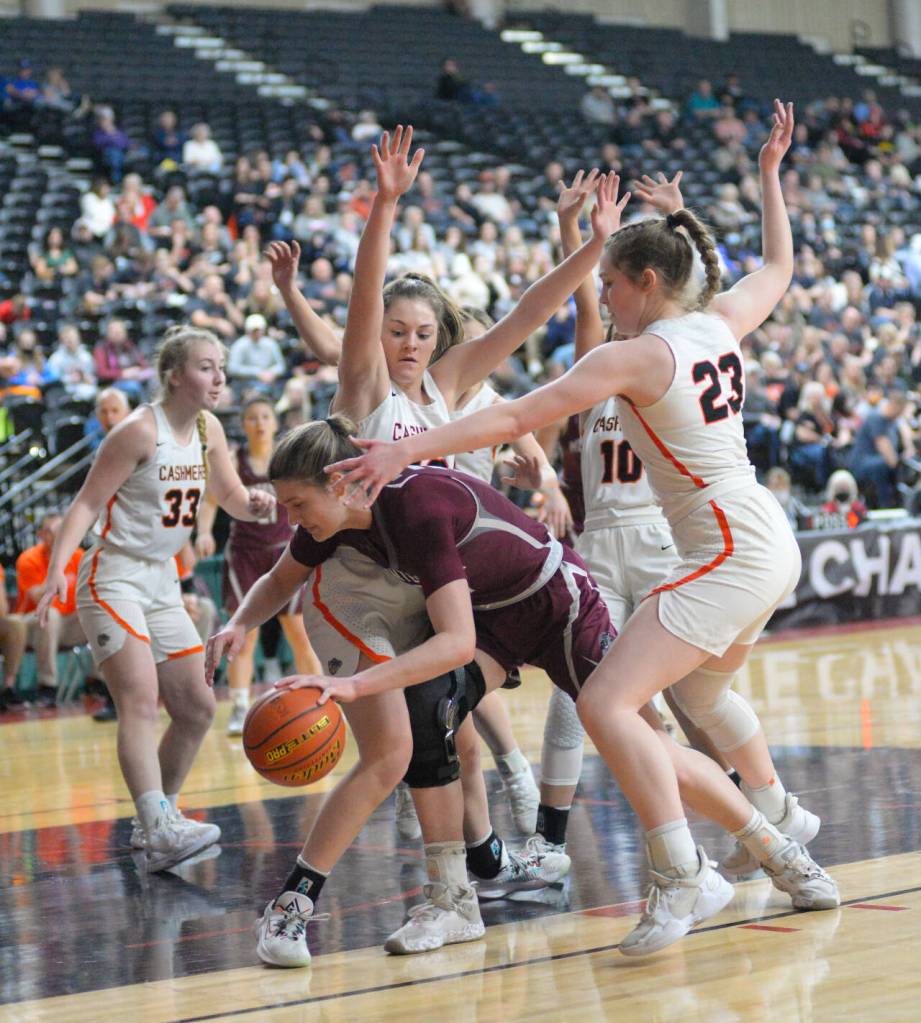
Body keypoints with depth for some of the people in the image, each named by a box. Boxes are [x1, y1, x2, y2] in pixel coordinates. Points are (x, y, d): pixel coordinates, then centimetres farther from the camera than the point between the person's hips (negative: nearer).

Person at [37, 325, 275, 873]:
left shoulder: (209, 429, 6)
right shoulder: (141, 431, -15)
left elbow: (231, 496, 18)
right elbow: (87, 501, -14)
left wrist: (255, 503, -6)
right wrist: (57, 567, -26)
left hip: (162, 583, 8)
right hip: (113, 578, -8)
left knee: (197, 709, 8)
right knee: (140, 702, -22)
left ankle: (158, 819, 23)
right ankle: (159, 834, -34)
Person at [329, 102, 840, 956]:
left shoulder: (635, 356, -13)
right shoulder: (720, 323, 7)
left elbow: (516, 418, -19)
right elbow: (778, 268, 29)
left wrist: (407, 451, -21)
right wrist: (770, 173, 37)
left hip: (731, 554, -10)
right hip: (765, 542, 10)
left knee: (605, 703, -18)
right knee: (699, 693, 32)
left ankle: (682, 878, -21)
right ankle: (781, 850, 41)